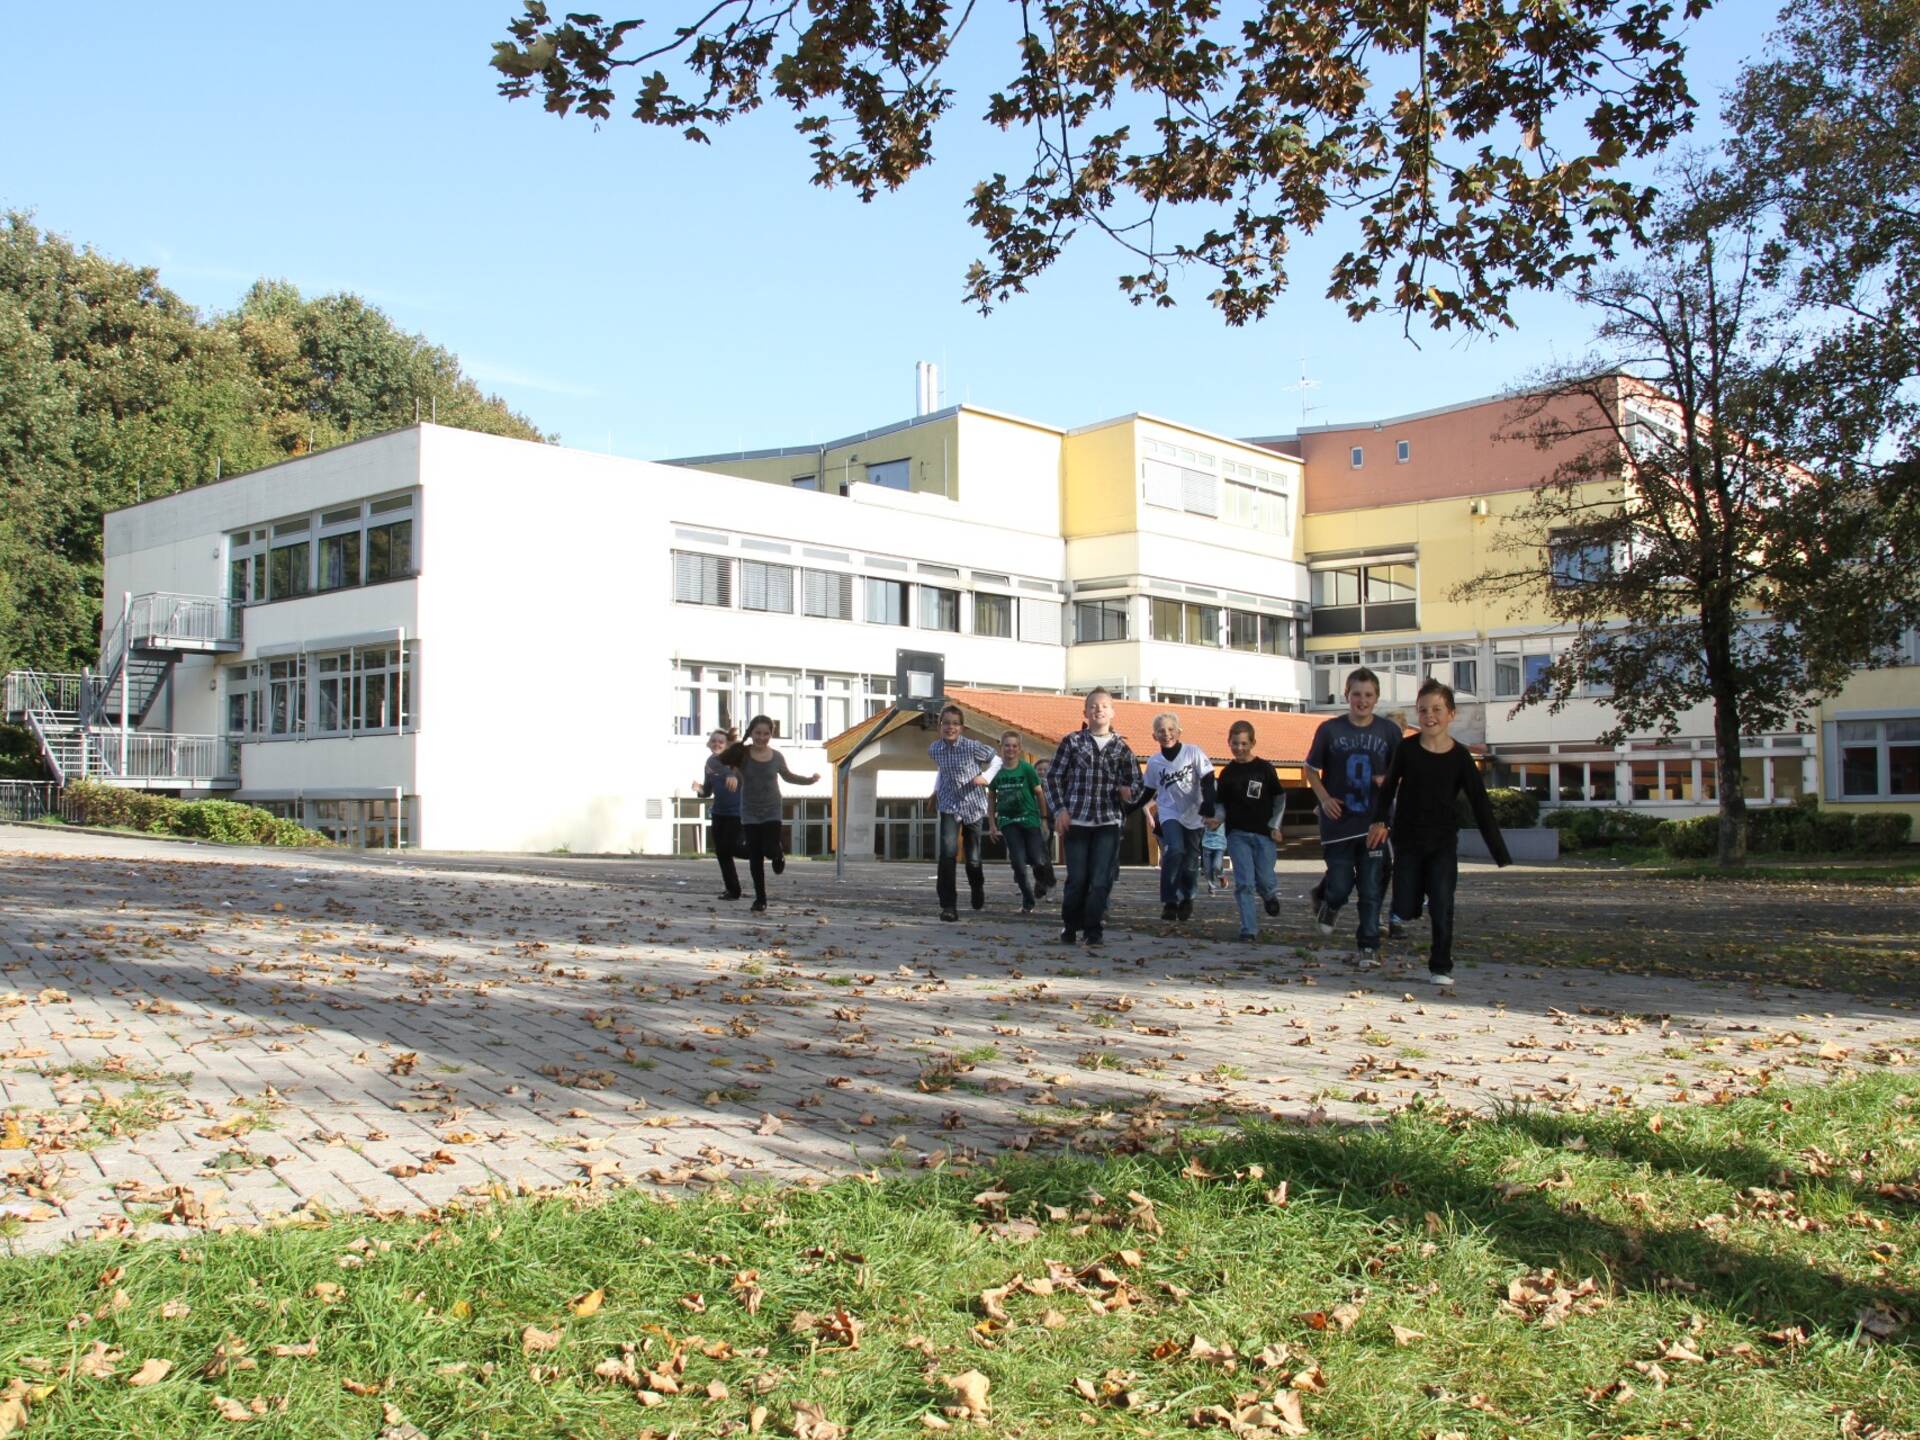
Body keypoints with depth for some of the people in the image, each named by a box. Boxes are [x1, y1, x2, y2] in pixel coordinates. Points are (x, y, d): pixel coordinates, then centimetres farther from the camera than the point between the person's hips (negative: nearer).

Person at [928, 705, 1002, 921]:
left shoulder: (972, 747, -14)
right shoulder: (934, 749, -3)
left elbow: (996, 760, 2)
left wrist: (986, 778, -14)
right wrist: (936, 791, 12)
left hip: (973, 806, -1)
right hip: (949, 807, 1)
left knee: (973, 860, 6)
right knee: (948, 852, -21)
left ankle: (978, 895, 40)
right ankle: (948, 905, -16)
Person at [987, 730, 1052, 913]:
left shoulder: (1027, 768, -7)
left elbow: (1039, 793, 1)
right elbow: (992, 799, 9)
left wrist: (1044, 818, 3)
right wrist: (992, 824, 7)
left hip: (1029, 819, -2)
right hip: (1008, 822, 2)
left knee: (1039, 861, -10)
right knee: (1018, 863, -5)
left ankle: (1041, 883, 25)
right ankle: (1028, 901, 9)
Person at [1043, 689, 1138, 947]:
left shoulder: (1122, 748, 9)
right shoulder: (1072, 742, 3)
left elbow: (1135, 781, 16)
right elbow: (1053, 777, 4)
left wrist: (1128, 791, -8)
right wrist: (1059, 810, -4)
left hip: (1108, 822, 1)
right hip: (1075, 821, -1)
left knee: (1101, 881, -2)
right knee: (1077, 879, 2)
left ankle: (1094, 930, 8)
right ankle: (1070, 926, 20)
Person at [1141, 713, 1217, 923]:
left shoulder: (1193, 752, -6)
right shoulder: (1154, 762, 2)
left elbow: (1207, 783, -8)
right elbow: (1147, 791, 12)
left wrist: (1208, 810, -19)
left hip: (1194, 816, 0)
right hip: (1169, 814, 0)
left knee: (1191, 863, 3)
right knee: (1175, 851, -24)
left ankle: (1186, 900, 29)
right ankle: (1169, 902, -14)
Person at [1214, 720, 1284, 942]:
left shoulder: (1265, 769, 0)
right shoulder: (1227, 773, 5)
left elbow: (1280, 799, 6)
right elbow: (1222, 804, 10)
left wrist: (1275, 826, -1)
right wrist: (1218, 819, -10)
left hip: (1263, 833, -1)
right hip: (1237, 834, 1)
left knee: (1264, 880, -1)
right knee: (1244, 883, -8)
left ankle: (1271, 895, 35)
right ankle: (1249, 929, -5)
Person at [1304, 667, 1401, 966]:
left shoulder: (1389, 731, 3)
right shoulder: (1330, 729, -1)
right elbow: (1312, 769, 8)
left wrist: (1387, 781, -10)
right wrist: (1324, 798, -7)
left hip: (1374, 822, 1)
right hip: (1338, 822, -1)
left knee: (1372, 890, 0)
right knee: (1340, 887, -1)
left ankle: (1368, 946, 12)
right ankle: (1325, 899, 34)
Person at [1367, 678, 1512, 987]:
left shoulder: (1460, 757, -6)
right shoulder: (1406, 750, -5)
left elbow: (1480, 805, -4)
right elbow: (1388, 788, 6)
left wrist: (1501, 855, -6)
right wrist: (1380, 820, -11)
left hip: (1443, 842, 0)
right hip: (1408, 840, 1)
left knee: (1442, 908, -6)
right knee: (1405, 910, 2)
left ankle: (1441, 968, 7)